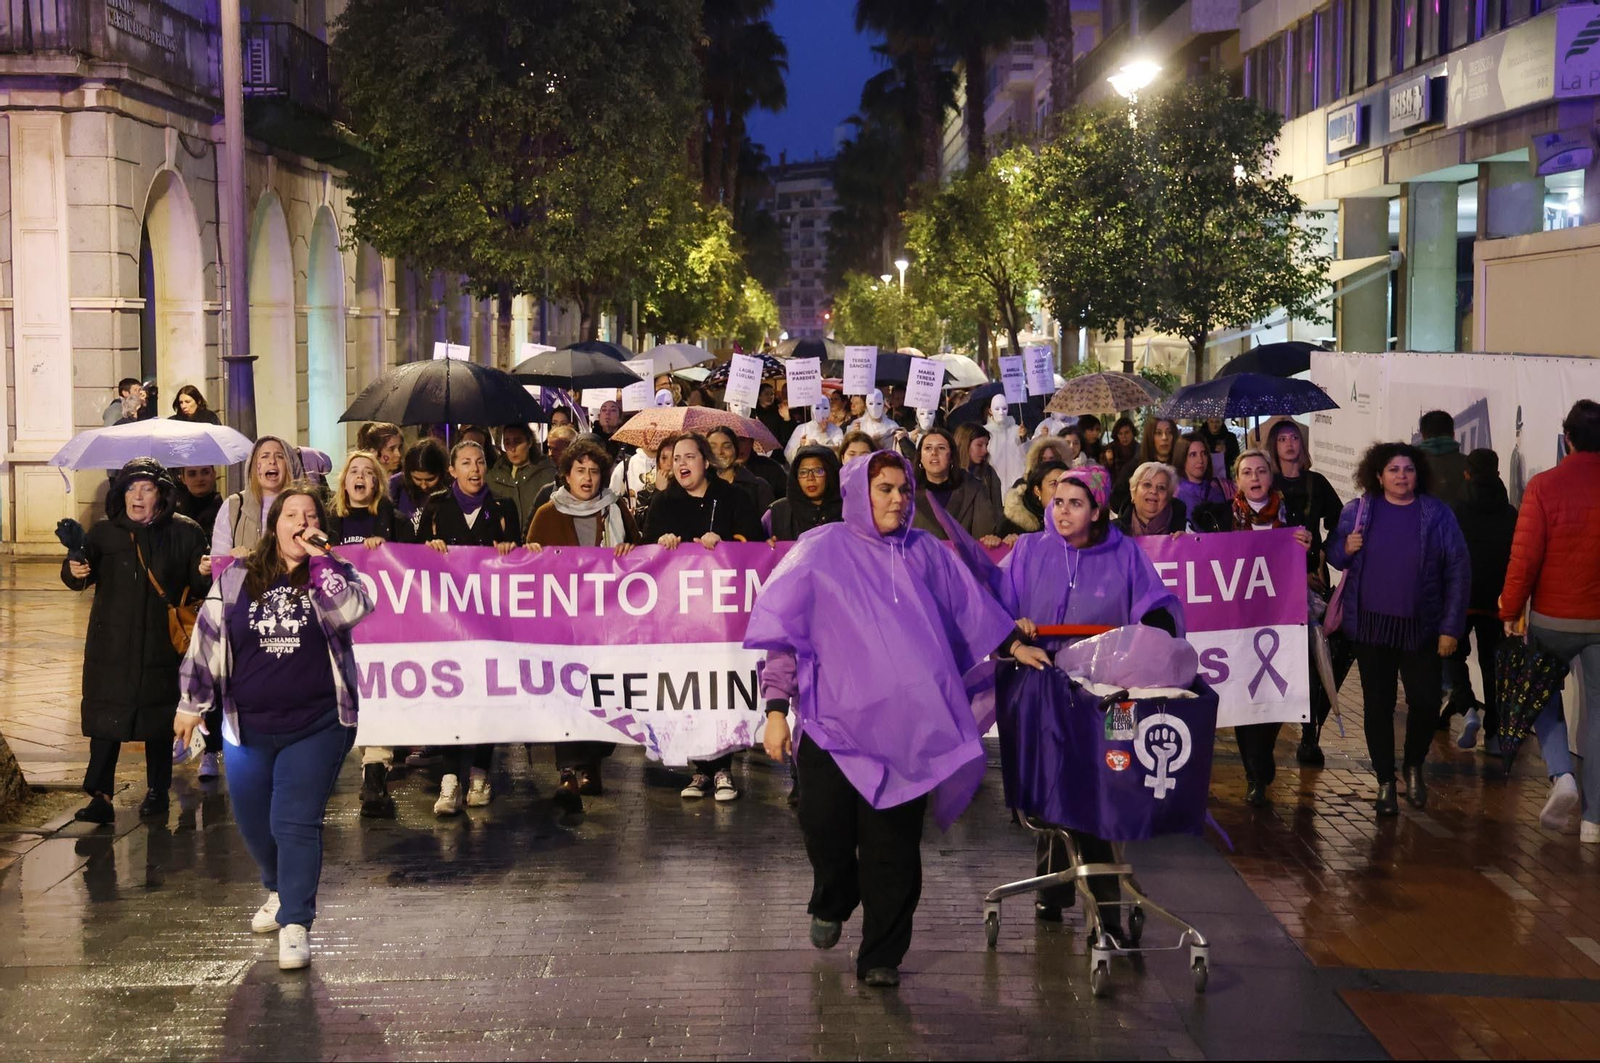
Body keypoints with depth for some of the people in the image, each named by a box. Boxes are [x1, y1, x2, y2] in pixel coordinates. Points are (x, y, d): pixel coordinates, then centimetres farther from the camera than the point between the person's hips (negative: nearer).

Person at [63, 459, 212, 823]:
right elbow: (80, 574, -3)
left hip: (161, 643, 0)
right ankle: (100, 797, -1)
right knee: (106, 717, -4)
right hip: (111, 644, 0)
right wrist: (75, 571, -26)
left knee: (158, 719, 9)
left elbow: (200, 587, 1)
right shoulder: (105, 532, 5)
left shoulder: (185, 532, 2)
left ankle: (157, 792, 22)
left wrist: (204, 574, -21)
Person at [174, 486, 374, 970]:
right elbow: (206, 640, 7)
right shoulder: (235, 580, 3)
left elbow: (352, 610, -23)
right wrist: (192, 703, 8)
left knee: (297, 823, -10)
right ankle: (280, 890, 42)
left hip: (315, 727, -3)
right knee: (253, 823, 15)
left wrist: (319, 558, -19)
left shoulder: (332, 575, -1)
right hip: (248, 728, 3)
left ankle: (295, 925, -6)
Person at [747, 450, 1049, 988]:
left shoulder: (924, 553, 12)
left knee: (893, 846, 1)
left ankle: (881, 957, 14)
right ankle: (832, 904, 27)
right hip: (833, 718, -2)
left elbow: (972, 609, 25)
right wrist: (776, 710, -4)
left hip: (905, 724, 2)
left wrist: (1015, 646, 20)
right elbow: (783, 638, 1)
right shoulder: (821, 552, 3)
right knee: (826, 827, -7)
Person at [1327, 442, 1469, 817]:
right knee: (1378, 704, 6)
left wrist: (1451, 627, -7)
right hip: (1370, 624, 1)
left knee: (1425, 702, -3)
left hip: (1421, 627, -1)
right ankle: (1385, 782, 20)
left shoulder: (1437, 514, -3)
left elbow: (1458, 572, -3)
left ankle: (1413, 766, 26)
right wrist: (1346, 550, -12)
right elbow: (1333, 555, 12)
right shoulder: (1356, 511, 2)